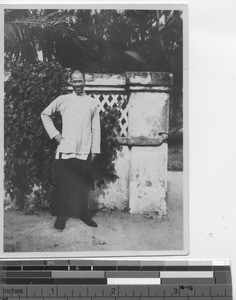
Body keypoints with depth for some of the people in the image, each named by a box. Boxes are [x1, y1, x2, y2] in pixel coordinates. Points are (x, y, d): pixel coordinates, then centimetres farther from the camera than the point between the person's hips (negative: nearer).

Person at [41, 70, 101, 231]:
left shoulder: (93, 102, 10)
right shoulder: (63, 100, 6)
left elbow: (96, 128, 9)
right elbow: (45, 114, 15)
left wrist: (95, 149, 4)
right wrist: (54, 133, 6)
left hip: (85, 152, 1)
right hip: (65, 151, -1)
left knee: (84, 185, 5)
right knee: (63, 184, 0)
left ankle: (83, 213, 20)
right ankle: (61, 215, 9)